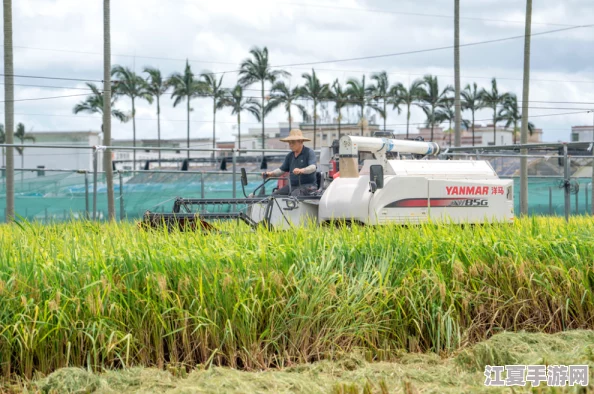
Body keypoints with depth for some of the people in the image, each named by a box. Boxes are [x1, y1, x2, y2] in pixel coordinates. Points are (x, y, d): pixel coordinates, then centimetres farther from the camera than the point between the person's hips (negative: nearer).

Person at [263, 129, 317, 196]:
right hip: (293, 185, 7)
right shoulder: (290, 155, 15)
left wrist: (301, 170, -41)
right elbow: (282, 169, 18)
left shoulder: (309, 152, -5)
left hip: (307, 185, -7)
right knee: (275, 195, -12)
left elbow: (313, 167, -21)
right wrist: (271, 173, -2)